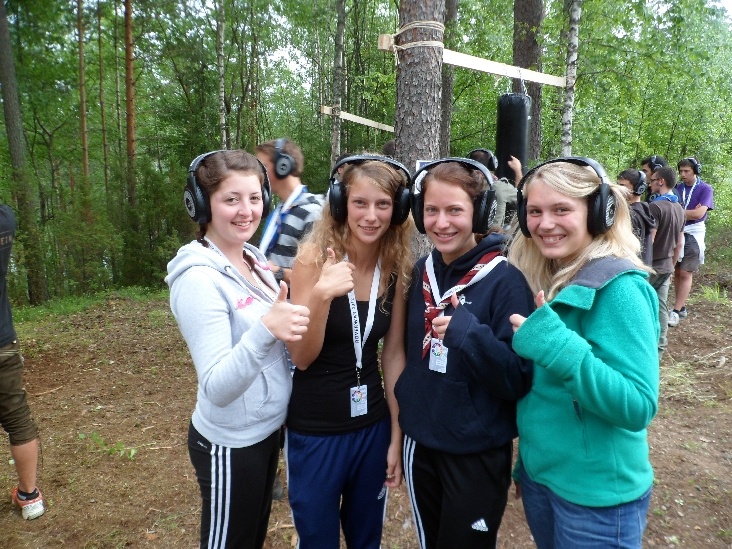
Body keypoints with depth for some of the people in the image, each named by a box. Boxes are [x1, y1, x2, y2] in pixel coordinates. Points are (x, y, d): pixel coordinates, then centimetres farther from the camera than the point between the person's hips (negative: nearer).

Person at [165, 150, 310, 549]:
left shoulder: (254, 257, 0)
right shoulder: (199, 278, -23)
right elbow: (217, 389, -29)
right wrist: (264, 329, -43)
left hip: (267, 429, 8)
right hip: (231, 443, -7)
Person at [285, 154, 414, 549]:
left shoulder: (396, 267, -5)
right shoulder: (314, 257, -16)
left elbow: (393, 353, 2)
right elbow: (300, 357, -16)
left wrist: (397, 434, 4)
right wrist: (321, 295, -34)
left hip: (373, 425, 4)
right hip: (314, 429, -3)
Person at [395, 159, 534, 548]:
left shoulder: (504, 281, -17)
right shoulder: (421, 272, -1)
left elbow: (520, 380, -19)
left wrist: (470, 334, -33)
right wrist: (405, 400, 11)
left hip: (478, 453, -5)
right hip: (420, 443, 5)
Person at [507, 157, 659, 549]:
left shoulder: (620, 288, -20)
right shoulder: (540, 281, 0)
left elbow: (638, 406, -25)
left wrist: (556, 345, -35)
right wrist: (524, 463, 15)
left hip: (597, 495, -6)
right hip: (539, 475, 6)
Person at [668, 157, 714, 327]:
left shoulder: (705, 189, -3)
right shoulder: (678, 189, 9)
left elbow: (699, 213, -14)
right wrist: (689, 212, -15)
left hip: (693, 234, -4)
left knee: (685, 273, -7)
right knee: (677, 272, 6)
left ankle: (676, 311, -6)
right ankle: (681, 307, 15)